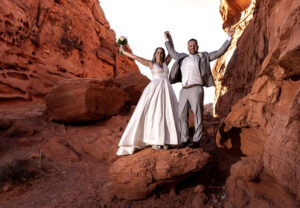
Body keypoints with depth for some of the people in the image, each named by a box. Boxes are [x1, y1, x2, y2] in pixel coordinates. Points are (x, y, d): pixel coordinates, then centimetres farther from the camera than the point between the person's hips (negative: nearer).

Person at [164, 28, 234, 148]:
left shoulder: (203, 57, 13)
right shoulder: (182, 57, 24)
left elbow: (220, 52, 9)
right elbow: (172, 52, 40)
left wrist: (229, 37, 5)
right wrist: (167, 40, 43)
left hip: (196, 90, -4)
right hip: (184, 91, 5)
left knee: (197, 115, -2)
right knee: (182, 116, 3)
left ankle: (196, 140, 5)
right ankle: (184, 140, 13)